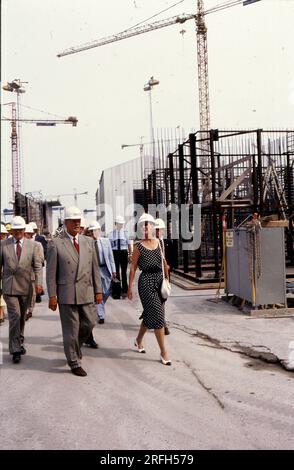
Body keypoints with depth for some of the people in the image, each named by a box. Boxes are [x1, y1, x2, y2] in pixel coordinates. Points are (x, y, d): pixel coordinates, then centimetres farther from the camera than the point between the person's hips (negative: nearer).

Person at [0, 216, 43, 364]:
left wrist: (39, 282, -12)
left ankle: (19, 342, 35)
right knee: (14, 316, -10)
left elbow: (37, 266, 1)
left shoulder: (31, 245, 4)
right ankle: (15, 349, -3)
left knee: (21, 317, 15)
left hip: (25, 287, 2)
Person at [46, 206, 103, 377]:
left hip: (86, 292, 4)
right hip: (66, 294, -4)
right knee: (71, 329, 3)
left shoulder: (89, 241, 8)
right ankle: (74, 363, 19)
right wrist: (52, 296, -7)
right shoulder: (56, 243, -4)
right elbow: (51, 272, -3)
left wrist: (98, 290, 6)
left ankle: (74, 346, 38)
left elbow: (95, 268, 10)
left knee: (89, 323, 9)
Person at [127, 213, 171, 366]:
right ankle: (163, 351, 0)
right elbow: (133, 267, -4)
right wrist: (130, 287, -6)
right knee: (157, 315, -8)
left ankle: (139, 339, 40)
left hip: (159, 280, 6)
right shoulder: (139, 246, -5)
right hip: (146, 281, -6)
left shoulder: (158, 243, 9)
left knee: (150, 314, 16)